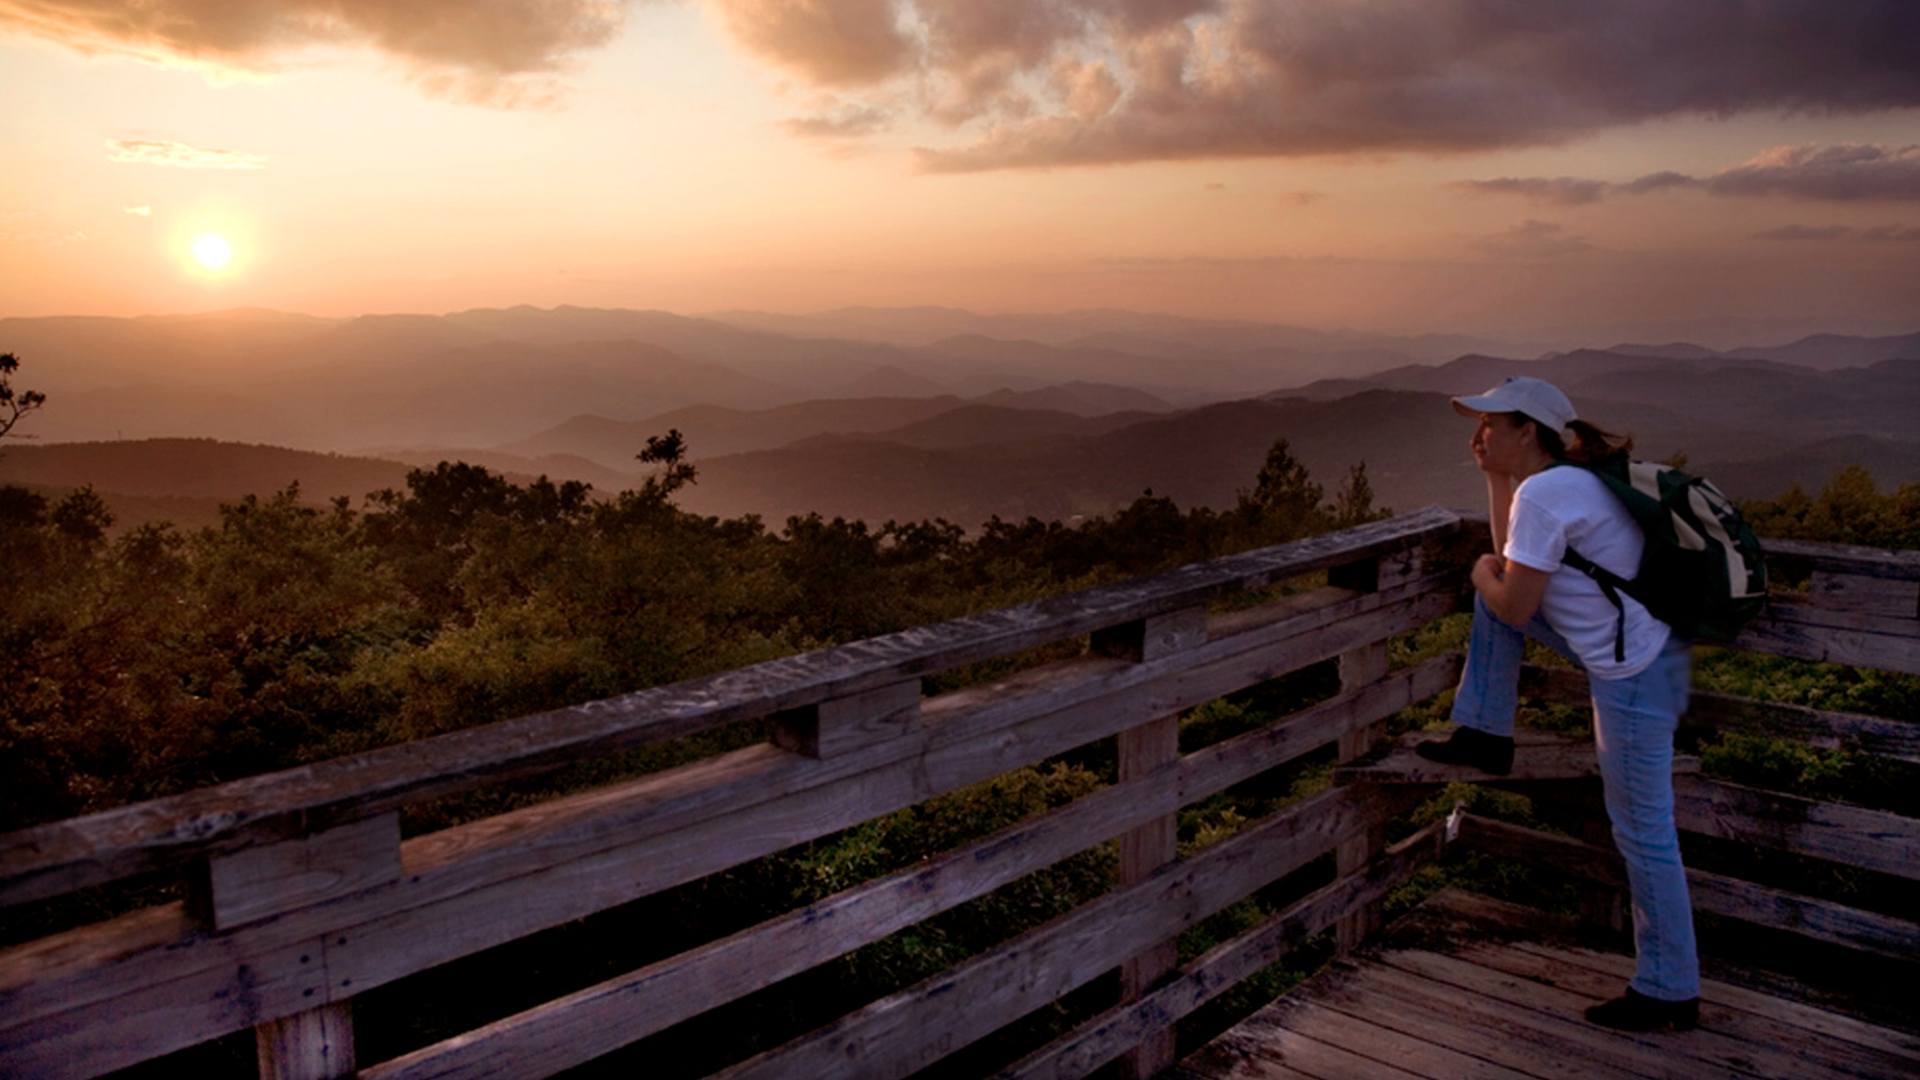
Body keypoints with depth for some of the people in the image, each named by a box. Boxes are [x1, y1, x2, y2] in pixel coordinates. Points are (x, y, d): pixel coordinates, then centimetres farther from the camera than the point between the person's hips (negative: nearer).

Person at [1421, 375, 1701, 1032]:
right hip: (1626, 649, 10)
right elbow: (1515, 564, 24)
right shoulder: (1565, 481, 9)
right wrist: (1495, 475, 16)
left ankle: (1669, 995, 17)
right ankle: (1487, 737, 18)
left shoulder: (1542, 493, -21)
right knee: (1493, 586, 11)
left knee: (1643, 834, 2)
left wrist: (1483, 573, 4)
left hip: (1635, 675, -10)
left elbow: (1514, 607, -19)